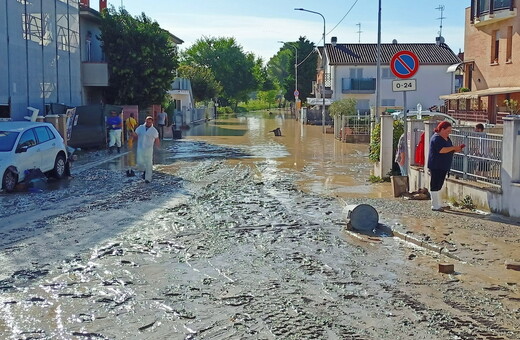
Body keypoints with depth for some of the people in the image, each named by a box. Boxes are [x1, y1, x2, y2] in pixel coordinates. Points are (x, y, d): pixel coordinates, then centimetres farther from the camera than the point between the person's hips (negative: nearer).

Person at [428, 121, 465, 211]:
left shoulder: (446, 138, 16)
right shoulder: (436, 138, -14)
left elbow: (448, 150, 23)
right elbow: (441, 150, -26)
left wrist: (456, 149, 5)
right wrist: (454, 148, -22)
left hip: (444, 166, 10)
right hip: (436, 166, -10)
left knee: (439, 186, 14)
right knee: (435, 186, -5)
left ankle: (439, 204, 20)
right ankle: (435, 206, -2)